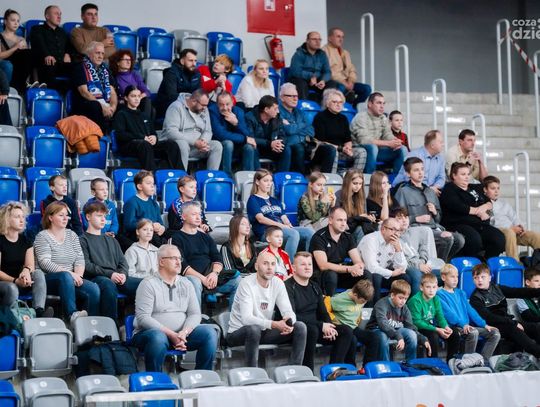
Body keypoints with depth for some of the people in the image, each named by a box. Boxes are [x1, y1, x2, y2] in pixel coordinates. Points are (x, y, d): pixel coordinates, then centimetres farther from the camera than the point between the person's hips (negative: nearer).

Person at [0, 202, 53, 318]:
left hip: (22, 283, 4)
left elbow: (30, 265, 1)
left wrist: (26, 271, -25)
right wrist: (15, 281, -26)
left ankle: (39, 312, -49)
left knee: (38, 273, -28)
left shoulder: (25, 240, 12)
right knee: (11, 289, -39)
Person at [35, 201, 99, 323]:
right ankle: (72, 314, -47)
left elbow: (80, 259, 9)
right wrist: (69, 273, -21)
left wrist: (78, 275, -12)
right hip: (48, 280, -5)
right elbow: (45, 263, -13)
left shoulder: (72, 235, 17)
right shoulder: (42, 236, 0)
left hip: (71, 278, 5)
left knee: (94, 289, -24)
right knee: (65, 276, -39)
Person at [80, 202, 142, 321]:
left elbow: (122, 261, 22)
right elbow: (86, 266, -3)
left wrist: (123, 273, -3)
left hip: (116, 277, 5)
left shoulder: (111, 240, 31)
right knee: (109, 285, -41)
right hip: (96, 278, -5)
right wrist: (109, 274, -14)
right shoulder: (83, 240, 11)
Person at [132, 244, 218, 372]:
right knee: (158, 337, -39)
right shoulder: (148, 284, -4)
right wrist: (171, 335, -21)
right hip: (151, 332, -5)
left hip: (181, 334, 5)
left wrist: (184, 332, -15)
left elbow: (195, 314, 7)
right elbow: (143, 318, -13)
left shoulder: (186, 284, 13)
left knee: (209, 332, -17)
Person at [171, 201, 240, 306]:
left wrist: (215, 273, -10)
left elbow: (218, 259, 14)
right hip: (191, 276, -5)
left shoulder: (205, 237, 24)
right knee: (194, 281, -39)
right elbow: (182, 265, -7)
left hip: (211, 277, 5)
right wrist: (202, 278, -17)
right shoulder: (177, 238, 5)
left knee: (237, 280, -16)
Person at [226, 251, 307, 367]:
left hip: (264, 331, 6)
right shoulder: (247, 284, -19)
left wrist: (289, 322, -31)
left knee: (300, 327, -10)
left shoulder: (278, 283, -1)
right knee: (254, 329, -40)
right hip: (239, 332, -6)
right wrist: (274, 324, -41)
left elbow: (288, 311, -5)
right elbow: (246, 318, -29)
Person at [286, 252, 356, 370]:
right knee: (312, 329, -38)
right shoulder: (288, 287, -9)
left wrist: (328, 328, -8)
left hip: (315, 328, 8)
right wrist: (321, 326, -19)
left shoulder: (315, 287, 17)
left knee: (346, 331, -10)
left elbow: (323, 313, 16)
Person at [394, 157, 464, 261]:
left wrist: (435, 212, 8)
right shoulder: (403, 192, 4)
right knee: (447, 238, -29)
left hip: (435, 228, 7)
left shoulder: (431, 192, 25)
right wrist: (416, 219, -11)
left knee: (459, 239, -21)